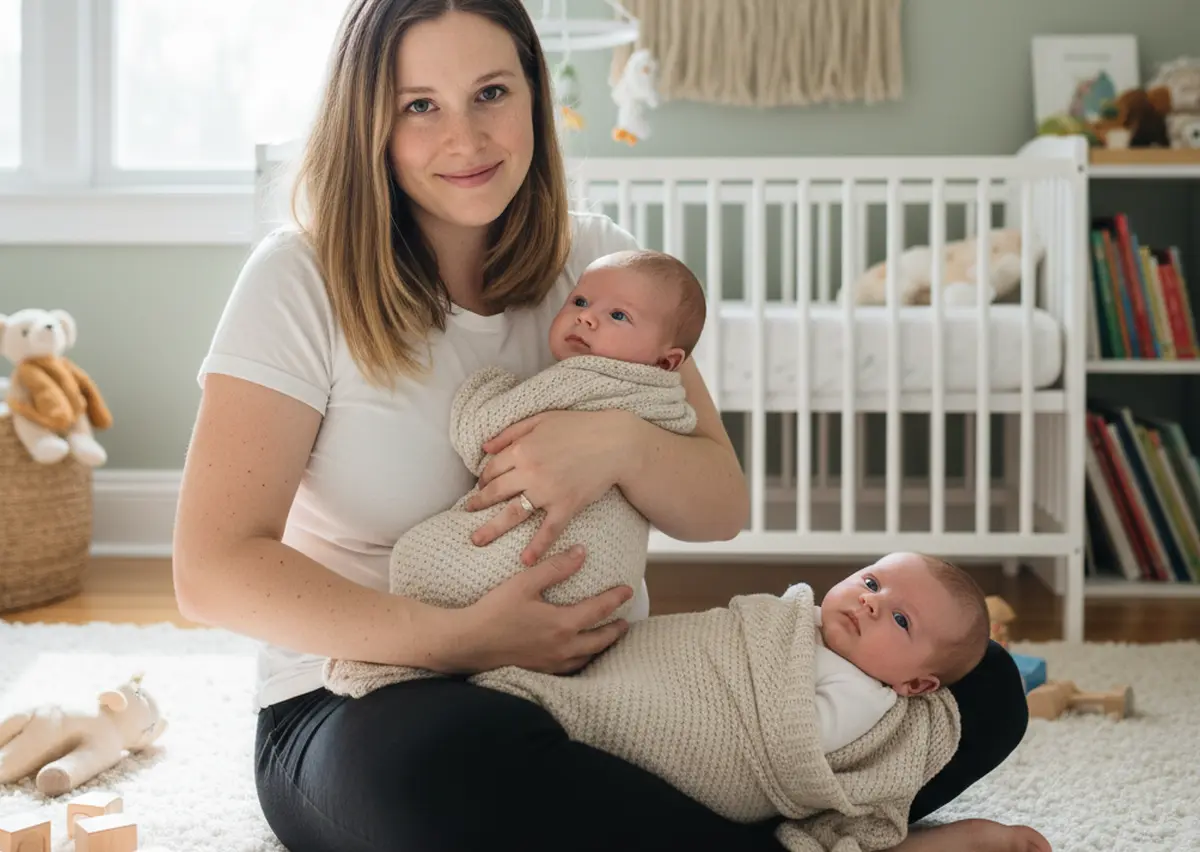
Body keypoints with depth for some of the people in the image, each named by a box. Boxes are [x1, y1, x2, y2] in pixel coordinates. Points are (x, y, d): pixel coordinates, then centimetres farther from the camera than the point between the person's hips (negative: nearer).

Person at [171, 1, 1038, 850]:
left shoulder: (598, 261, 5)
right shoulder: (302, 282, -8)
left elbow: (722, 510, 1)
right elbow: (215, 569, -15)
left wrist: (620, 443, -21)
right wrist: (462, 639, -24)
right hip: (370, 707, -4)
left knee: (976, 683, -11)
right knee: (455, 761, -43)